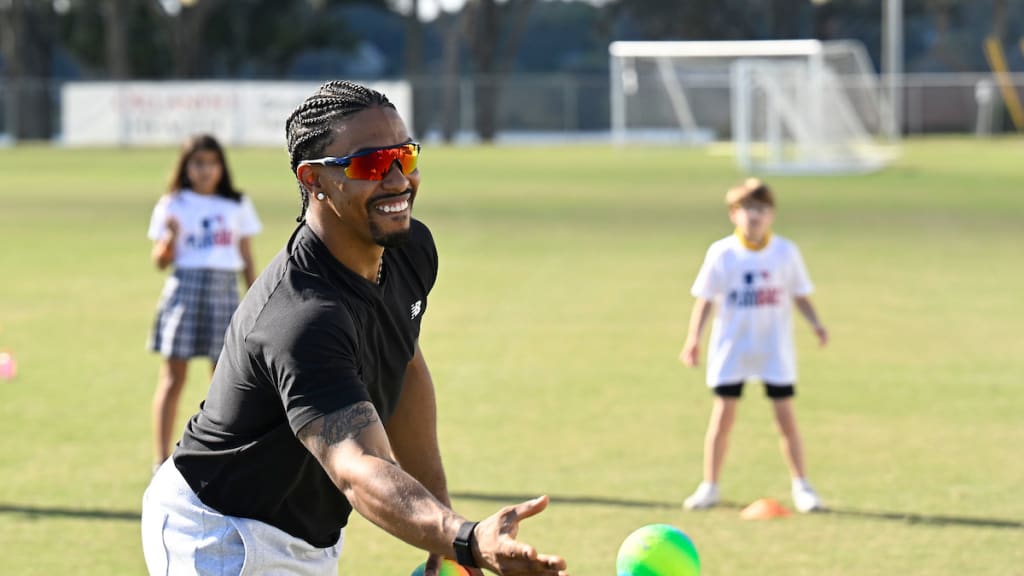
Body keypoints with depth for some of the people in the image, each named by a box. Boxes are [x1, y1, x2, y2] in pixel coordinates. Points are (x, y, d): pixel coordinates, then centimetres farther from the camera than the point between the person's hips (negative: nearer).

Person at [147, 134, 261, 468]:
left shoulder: (237, 206, 10)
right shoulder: (172, 205, 4)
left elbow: (247, 260, 13)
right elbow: (161, 261, 2)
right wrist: (171, 237, -18)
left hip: (225, 290, 2)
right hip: (184, 287, -2)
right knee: (173, 376, -3)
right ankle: (161, 459, -2)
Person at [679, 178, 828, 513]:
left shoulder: (786, 252, -1)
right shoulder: (722, 254, -4)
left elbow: (800, 295, 6)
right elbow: (705, 300, -1)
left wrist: (815, 323, -11)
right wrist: (693, 340, -8)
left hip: (775, 349, 1)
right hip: (731, 348, 0)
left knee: (785, 416, 1)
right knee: (723, 415, 1)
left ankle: (801, 486, 12)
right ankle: (709, 486, 12)